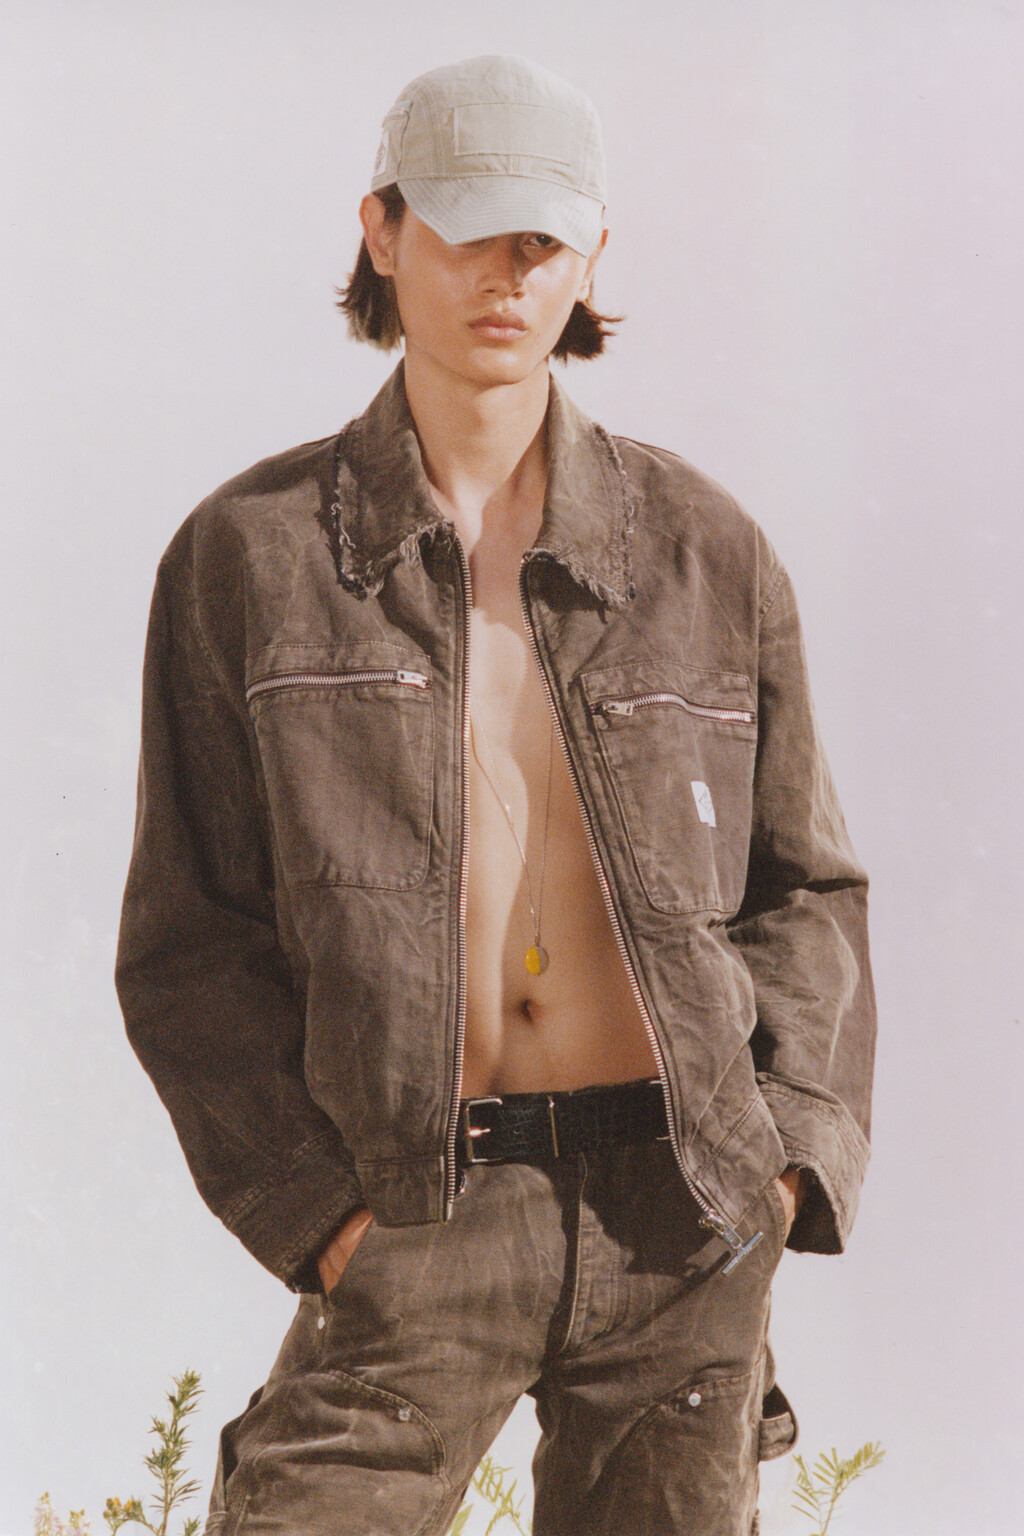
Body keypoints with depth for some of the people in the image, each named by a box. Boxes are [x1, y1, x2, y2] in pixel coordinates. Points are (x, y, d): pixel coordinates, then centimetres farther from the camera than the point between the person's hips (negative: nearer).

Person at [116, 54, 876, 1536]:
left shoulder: (707, 551, 7)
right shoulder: (250, 554, 2)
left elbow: (809, 888, 14)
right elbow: (189, 937, 2)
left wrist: (794, 1147, 0)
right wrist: (316, 1202, -8)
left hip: (685, 1222, 2)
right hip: (418, 1220, -1)